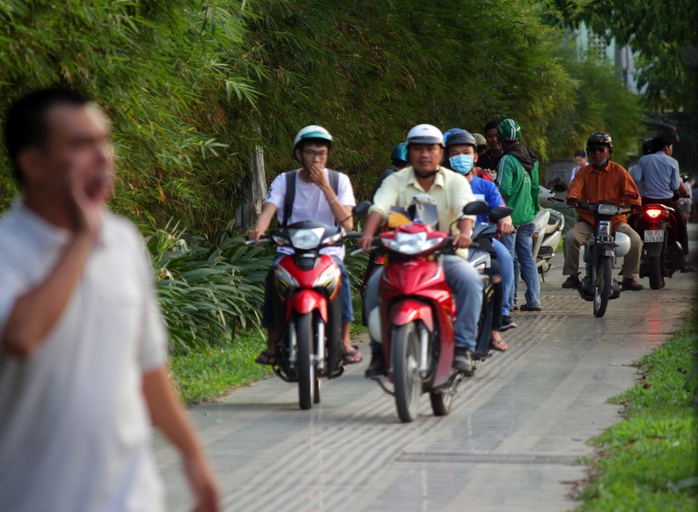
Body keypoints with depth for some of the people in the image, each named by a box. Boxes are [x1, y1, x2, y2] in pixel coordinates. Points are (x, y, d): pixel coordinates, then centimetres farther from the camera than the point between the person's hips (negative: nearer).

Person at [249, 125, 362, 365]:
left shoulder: (339, 180, 3)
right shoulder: (284, 181, 4)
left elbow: (347, 224, -10)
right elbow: (269, 210, -14)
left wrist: (324, 187, -15)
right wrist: (259, 229, -37)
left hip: (329, 249, 0)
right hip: (290, 249, 0)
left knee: (340, 273, -33)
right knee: (274, 273, -31)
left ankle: (345, 339, -22)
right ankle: (272, 343, -22)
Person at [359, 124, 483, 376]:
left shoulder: (455, 181, 5)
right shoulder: (396, 181, 6)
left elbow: (466, 211, -13)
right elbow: (379, 208, -12)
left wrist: (464, 233, -37)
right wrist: (368, 234, -33)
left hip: (444, 254, -1)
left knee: (469, 279, -31)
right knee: (375, 284, -26)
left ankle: (463, 348, -26)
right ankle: (379, 351, -10)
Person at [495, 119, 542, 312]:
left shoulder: (507, 160, -14)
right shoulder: (531, 159, 10)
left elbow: (503, 189, -21)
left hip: (509, 216, -7)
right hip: (527, 217, 7)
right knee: (527, 257, 9)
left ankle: (508, 299, 0)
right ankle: (533, 299, 6)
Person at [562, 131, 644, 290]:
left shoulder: (618, 171, 6)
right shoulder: (583, 172, 9)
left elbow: (630, 191, 0)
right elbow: (575, 187, -8)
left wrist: (634, 204, -23)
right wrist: (572, 197, -32)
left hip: (615, 219, -1)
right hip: (588, 220, 1)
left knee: (635, 240, -24)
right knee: (571, 238, -27)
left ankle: (629, 277, -8)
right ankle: (573, 275, -11)